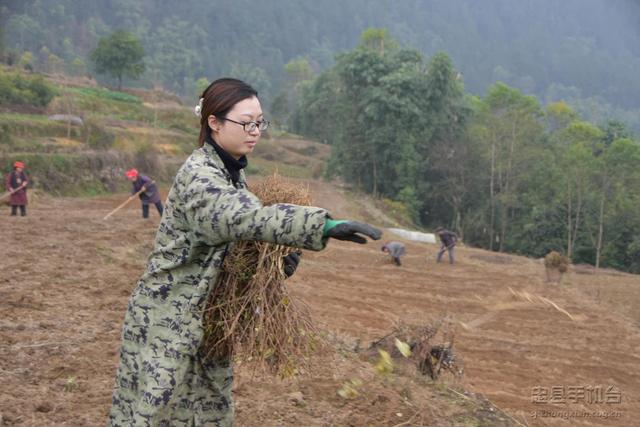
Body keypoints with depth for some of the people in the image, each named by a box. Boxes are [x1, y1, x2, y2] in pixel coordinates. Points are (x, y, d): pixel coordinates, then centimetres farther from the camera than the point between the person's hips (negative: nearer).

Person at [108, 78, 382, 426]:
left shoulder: (231, 172, 7)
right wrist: (324, 225, -49)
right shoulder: (197, 176, -23)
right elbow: (248, 218, -39)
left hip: (207, 319, 9)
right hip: (168, 320, -9)